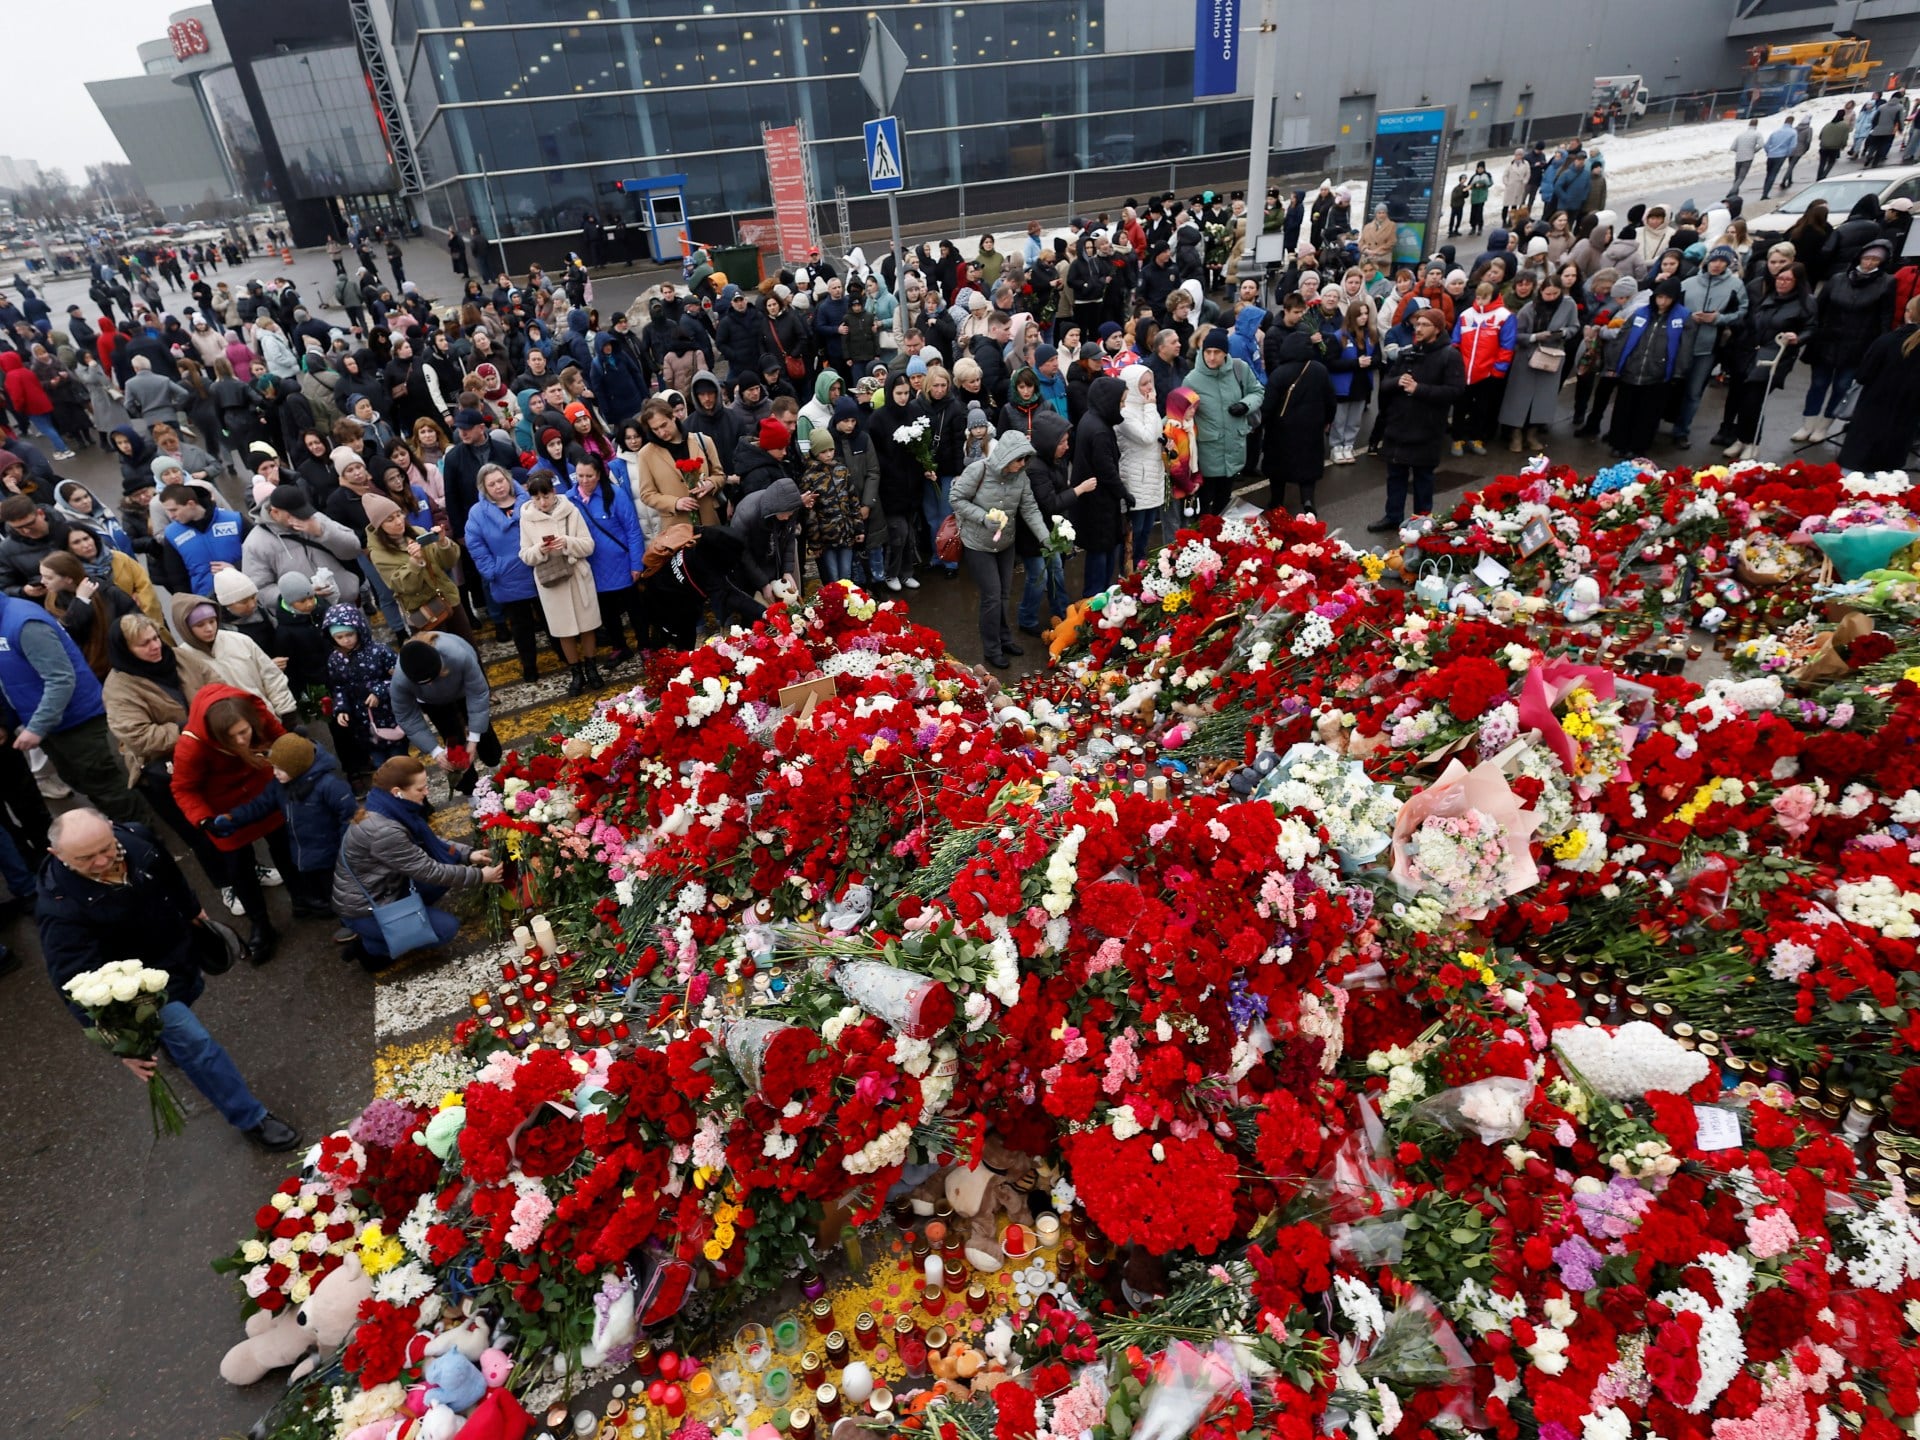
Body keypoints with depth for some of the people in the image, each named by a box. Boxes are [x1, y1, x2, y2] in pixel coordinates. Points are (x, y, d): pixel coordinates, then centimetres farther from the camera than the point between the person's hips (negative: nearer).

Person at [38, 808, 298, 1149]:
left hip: (182, 953, 7)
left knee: (191, 992, 34)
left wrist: (193, 910, 19)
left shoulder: (136, 838, -21)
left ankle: (169, 1042, 68)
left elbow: (170, 875, 2)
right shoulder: (60, 907, -37)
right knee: (196, 1044, -6)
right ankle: (251, 1119, 10)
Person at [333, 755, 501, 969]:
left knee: (447, 868, 1)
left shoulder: (388, 808, -7)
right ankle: (371, 947, 3)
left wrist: (467, 855, -4)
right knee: (447, 927, -11)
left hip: (384, 888, 8)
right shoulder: (383, 831, -33)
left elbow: (426, 841, 7)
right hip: (363, 909, -8)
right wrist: (479, 876, -17)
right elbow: (429, 872, -25)